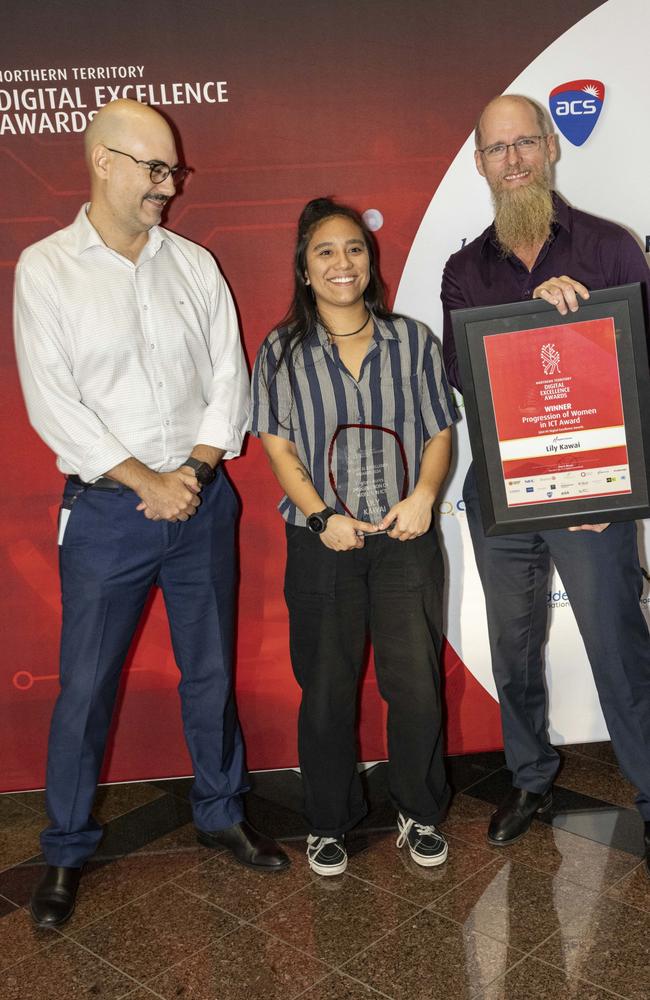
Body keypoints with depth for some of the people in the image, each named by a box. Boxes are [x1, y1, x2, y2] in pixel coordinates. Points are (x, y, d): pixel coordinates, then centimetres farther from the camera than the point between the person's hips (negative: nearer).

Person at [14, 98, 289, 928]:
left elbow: (229, 377, 4)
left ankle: (220, 812, 33)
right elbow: (53, 404, -10)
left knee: (210, 672, 13)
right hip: (106, 510, -3)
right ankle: (66, 850, 25)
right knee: (85, 684, 5)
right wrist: (147, 483, -14)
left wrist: (195, 471, -10)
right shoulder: (45, 269, -3)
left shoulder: (194, 264, 7)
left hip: (201, 500, 3)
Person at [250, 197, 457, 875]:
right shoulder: (281, 351, 3)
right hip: (323, 543, 0)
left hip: (405, 539, 1)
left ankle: (419, 815, 25)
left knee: (417, 685, 2)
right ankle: (329, 823, 27)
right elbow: (279, 447, -1)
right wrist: (321, 518, -13)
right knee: (326, 691, 8)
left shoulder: (411, 340, 6)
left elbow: (439, 432, 6)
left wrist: (423, 495, -11)